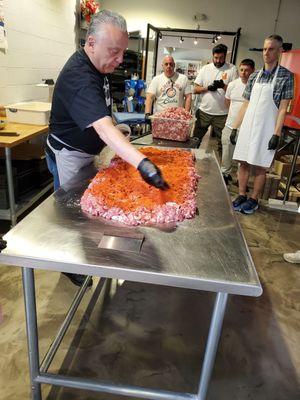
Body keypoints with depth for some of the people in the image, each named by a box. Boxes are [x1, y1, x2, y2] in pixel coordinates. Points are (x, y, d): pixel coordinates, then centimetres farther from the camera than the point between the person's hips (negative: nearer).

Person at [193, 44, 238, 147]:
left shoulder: (232, 69, 1)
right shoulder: (205, 68, 7)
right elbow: (195, 89, 5)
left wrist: (223, 86, -21)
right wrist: (207, 88, -13)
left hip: (222, 114, -2)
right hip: (204, 111, 2)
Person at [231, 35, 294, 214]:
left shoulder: (286, 76, -2)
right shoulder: (255, 76, 10)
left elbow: (283, 108, -6)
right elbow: (246, 105, 12)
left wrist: (276, 134, -13)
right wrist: (235, 127, 8)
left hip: (266, 129, -4)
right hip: (248, 126, 4)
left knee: (260, 167, 2)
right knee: (243, 163, 6)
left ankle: (254, 200, 15)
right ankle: (241, 196, 19)